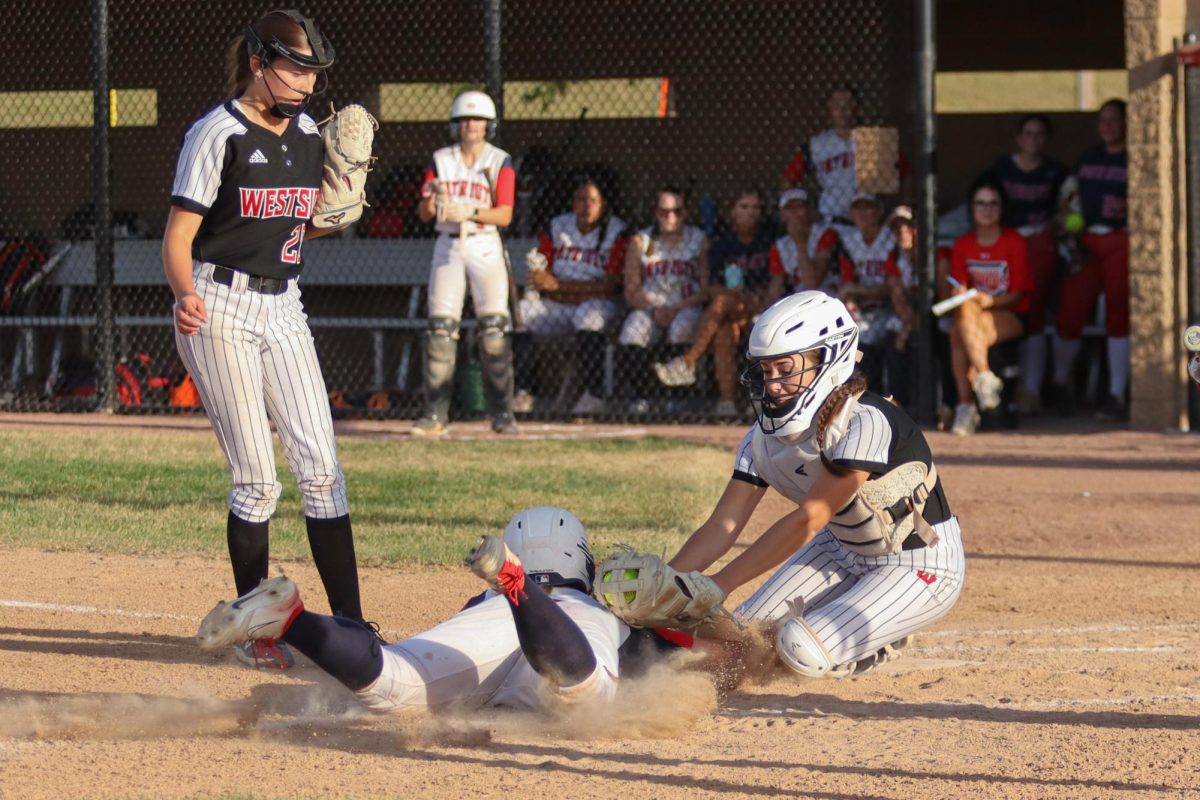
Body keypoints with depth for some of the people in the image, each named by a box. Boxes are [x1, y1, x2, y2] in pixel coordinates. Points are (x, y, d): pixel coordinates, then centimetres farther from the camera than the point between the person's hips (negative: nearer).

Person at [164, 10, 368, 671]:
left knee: (320, 468, -1)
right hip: (220, 309, -6)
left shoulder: (307, 135, 10)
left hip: (283, 307, 6)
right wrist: (186, 295, -30)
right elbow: (178, 236, -11)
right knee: (256, 480, -7)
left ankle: (350, 625, 0)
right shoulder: (218, 134, -9)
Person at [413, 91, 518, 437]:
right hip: (448, 247, 2)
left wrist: (470, 212, -24)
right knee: (441, 326, -3)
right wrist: (430, 200, -20)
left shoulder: (500, 162, 1)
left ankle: (502, 413, -4)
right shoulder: (441, 160, 7)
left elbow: (505, 215, -9)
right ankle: (435, 414, -1)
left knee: (494, 327, -8)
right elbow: (423, 214, 2)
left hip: (485, 248, -2)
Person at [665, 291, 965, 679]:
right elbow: (724, 526, -10)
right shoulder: (765, 437, -8)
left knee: (803, 649, -24)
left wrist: (719, 584, -30)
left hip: (922, 568, -8)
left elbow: (807, 520, -31)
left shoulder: (865, 424, -31)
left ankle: (882, 638, 7)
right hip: (844, 552, 8)